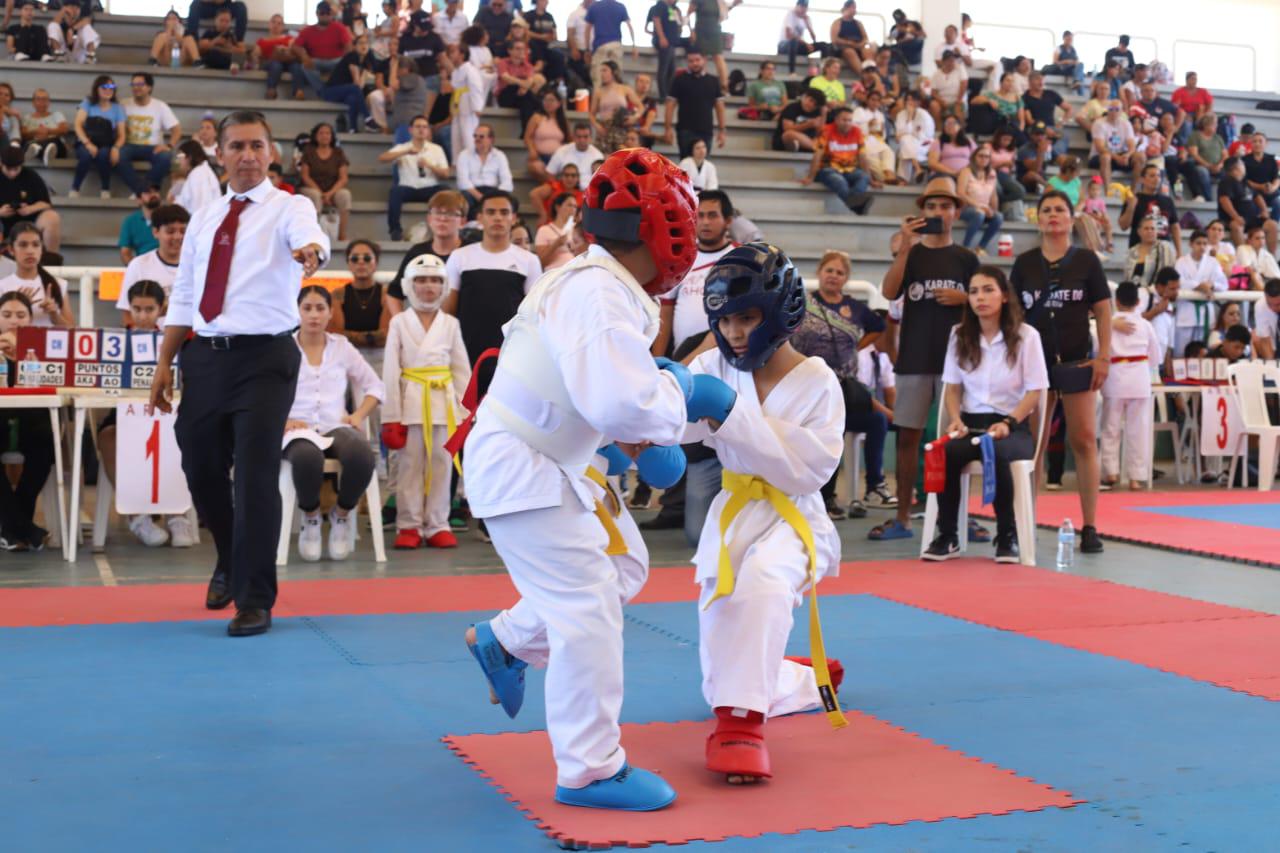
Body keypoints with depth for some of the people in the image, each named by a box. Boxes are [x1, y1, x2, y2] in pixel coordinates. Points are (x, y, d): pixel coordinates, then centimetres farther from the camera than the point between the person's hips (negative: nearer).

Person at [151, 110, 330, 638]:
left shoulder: (288, 208, -3)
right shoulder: (204, 218, 13)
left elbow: (309, 235, -28)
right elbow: (182, 296, 16)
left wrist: (311, 251, -51)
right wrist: (164, 363, 11)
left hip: (264, 358, -5)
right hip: (205, 357, 5)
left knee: (256, 476, -8)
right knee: (202, 470, 14)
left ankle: (254, 599, 5)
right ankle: (231, 562, 41)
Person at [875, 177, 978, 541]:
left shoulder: (966, 258, 8)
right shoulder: (909, 254, 7)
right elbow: (889, 292, -9)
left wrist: (963, 298, -8)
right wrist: (905, 247, -17)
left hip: (956, 358, 0)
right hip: (915, 358, 1)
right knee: (908, 436, 3)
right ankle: (902, 518, 9)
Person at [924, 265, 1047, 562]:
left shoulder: (1026, 335, -2)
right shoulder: (959, 335, 9)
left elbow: (1035, 392, -4)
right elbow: (952, 386, 11)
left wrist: (1007, 423, -18)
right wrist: (956, 419, -8)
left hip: (1013, 427, -3)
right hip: (970, 423, 3)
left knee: (996, 453, -38)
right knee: (946, 453, -32)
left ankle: (1007, 536, -18)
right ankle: (947, 536, -18)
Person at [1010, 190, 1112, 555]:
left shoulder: (1086, 261, 3)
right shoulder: (1025, 263, 6)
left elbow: (1103, 310, 1)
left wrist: (1104, 356, -6)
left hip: (1077, 360, -1)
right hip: (1035, 360, 1)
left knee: (1084, 441, -1)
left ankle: (1090, 527, 3)